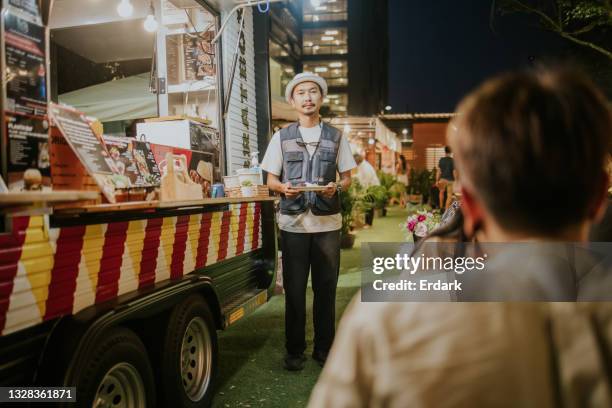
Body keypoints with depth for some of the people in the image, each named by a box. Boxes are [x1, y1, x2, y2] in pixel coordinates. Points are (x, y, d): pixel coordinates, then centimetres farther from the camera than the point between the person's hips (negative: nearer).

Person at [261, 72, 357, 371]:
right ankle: (294, 350, 16)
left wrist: (336, 187, -12)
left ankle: (324, 348, 20)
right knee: (294, 289, 4)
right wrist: (284, 187, -14)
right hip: (293, 223, 0)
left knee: (326, 288, 6)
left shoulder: (336, 137, 9)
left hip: (327, 223, 1)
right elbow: (271, 180, 8)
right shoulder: (282, 137, 8)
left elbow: (347, 178, 11)